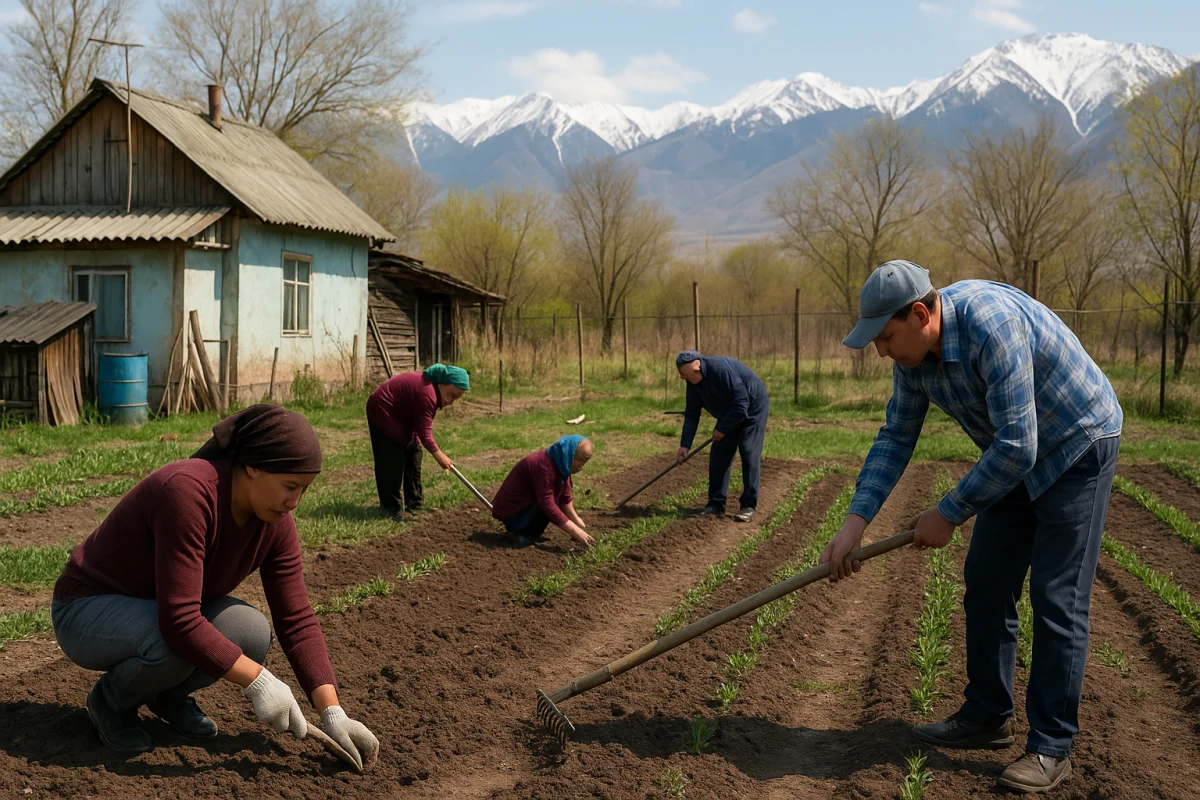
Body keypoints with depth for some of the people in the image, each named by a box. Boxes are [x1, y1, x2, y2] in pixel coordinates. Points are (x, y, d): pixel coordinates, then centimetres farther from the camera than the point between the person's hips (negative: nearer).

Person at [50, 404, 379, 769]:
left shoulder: (275, 523, -12)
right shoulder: (187, 492, -35)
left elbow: (297, 620, -10)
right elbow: (179, 622, -38)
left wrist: (333, 712, -17)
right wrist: (258, 681, -34)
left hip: (166, 607, 6)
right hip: (88, 610, -6)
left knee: (252, 633, -21)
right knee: (174, 646, -36)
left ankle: (168, 695, 7)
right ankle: (111, 699, -3)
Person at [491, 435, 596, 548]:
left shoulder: (561, 464, 1)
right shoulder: (543, 465, -29)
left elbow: (566, 499, 4)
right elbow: (548, 505, -32)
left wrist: (578, 523, -5)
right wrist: (575, 531, -32)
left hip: (524, 505, 10)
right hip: (510, 513, -10)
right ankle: (524, 535, -10)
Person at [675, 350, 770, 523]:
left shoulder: (721, 369, -33)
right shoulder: (693, 381, -8)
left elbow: (741, 404, -31)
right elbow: (691, 414, -1)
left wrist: (722, 429, -22)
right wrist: (685, 445, -7)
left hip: (753, 408, -8)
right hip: (729, 413, 8)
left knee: (749, 454, -12)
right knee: (718, 456, -1)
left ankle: (748, 506, -6)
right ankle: (716, 505, 3)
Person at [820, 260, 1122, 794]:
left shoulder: (991, 324, -34)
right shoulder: (912, 354, -8)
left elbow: (1016, 447, -33)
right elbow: (895, 439, 0)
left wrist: (949, 515, -22)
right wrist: (854, 523, -9)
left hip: (1077, 448, -8)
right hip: (1015, 457, 8)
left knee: (1057, 600, -8)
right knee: (985, 586, 9)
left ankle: (1051, 747, 2)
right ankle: (987, 717, 22)